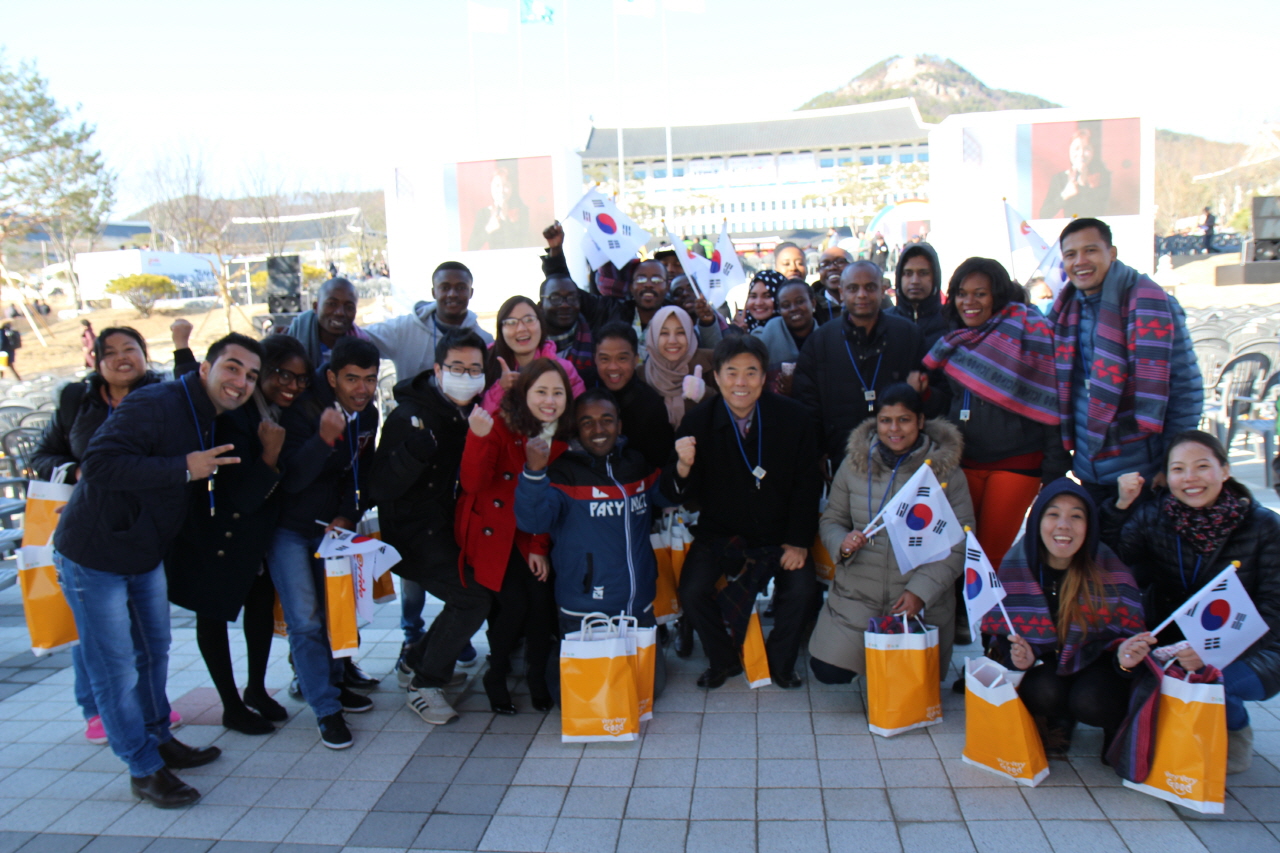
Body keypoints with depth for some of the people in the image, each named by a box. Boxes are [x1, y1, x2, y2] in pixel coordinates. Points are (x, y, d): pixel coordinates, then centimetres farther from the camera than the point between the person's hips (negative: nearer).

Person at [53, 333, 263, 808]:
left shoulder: (210, 421, 3)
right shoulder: (155, 404, -25)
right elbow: (99, 462, -34)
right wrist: (184, 468, -35)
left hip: (145, 554, 9)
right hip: (93, 556, -9)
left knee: (154, 652, 20)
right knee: (116, 668, 1)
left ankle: (159, 740, 38)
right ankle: (144, 770, 14)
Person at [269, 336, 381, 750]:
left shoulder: (368, 415, -1)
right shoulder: (303, 410, -21)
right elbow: (291, 480, -27)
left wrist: (348, 515, -4)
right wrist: (324, 439, -40)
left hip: (331, 527, 6)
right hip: (288, 528, -5)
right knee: (305, 620, -9)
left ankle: (333, 683, 30)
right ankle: (326, 710, -1)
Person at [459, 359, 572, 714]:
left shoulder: (563, 437, -1)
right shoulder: (500, 425, -16)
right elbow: (471, 484, -25)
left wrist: (540, 547, -2)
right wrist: (479, 437, -40)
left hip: (530, 533, 4)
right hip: (490, 530, -4)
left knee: (542, 598, -13)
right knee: (514, 602, -16)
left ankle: (537, 677, 13)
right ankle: (496, 677, 12)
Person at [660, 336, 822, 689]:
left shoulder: (794, 418, -10)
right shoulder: (698, 421, -10)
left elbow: (807, 486, 0)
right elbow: (678, 495, -10)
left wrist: (799, 541, -8)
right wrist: (682, 466, -33)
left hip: (778, 534, 0)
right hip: (718, 532, 0)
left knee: (800, 588, -21)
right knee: (692, 592, -18)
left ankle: (780, 662, 10)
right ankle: (722, 660, 12)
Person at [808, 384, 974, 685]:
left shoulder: (945, 469, -6)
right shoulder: (854, 463, 0)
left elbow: (960, 543, -7)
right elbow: (831, 520, 8)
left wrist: (921, 590, -17)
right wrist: (842, 544, -16)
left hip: (923, 600, -1)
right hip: (857, 593, 1)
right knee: (828, 671, -6)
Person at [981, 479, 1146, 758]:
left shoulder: (1110, 570, -17)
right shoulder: (1016, 566, -14)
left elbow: (1130, 630, -9)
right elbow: (1001, 632, -3)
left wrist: (1124, 655, -33)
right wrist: (1016, 655, -26)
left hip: (1096, 659, -1)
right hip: (1046, 661, 1)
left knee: (1089, 702, -30)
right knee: (1042, 692, -30)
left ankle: (1120, 726, 9)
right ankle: (1057, 724, 9)